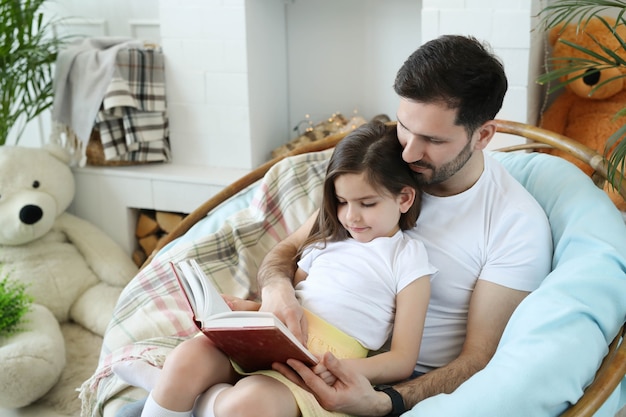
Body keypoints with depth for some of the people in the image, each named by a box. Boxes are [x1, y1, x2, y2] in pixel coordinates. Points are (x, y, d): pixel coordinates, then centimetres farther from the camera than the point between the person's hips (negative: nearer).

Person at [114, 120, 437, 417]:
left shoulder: (408, 258, 4)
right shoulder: (328, 240, 20)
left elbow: (402, 361, -2)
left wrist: (346, 368, -20)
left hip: (319, 371, -5)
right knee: (188, 356, -24)